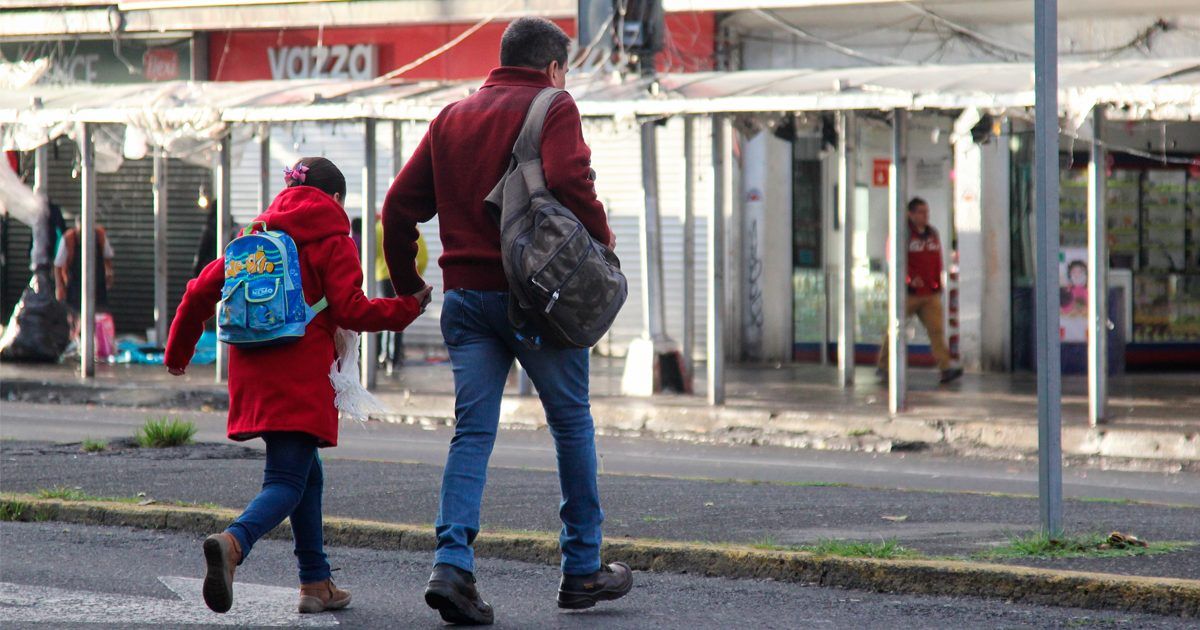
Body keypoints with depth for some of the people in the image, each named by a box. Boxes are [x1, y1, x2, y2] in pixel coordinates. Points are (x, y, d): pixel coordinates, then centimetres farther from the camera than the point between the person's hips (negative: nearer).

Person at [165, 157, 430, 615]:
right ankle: (234, 542, -38)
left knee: (306, 474, 19)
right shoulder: (333, 241, 1)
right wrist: (407, 308, 4)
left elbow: (202, 290, 14)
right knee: (288, 482, -10)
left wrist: (178, 351, 25)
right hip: (302, 376, -6)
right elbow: (350, 310, -9)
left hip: (253, 372, 6)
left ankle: (316, 583, 19)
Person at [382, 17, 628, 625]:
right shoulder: (553, 108, -2)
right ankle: (582, 569, 15)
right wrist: (599, 232, -5)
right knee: (572, 424, 10)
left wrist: (406, 285, 20)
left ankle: (452, 564, -14)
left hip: (465, 296, 5)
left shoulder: (451, 118, 15)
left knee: (472, 431, 3)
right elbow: (568, 179, -22)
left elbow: (400, 205, 12)